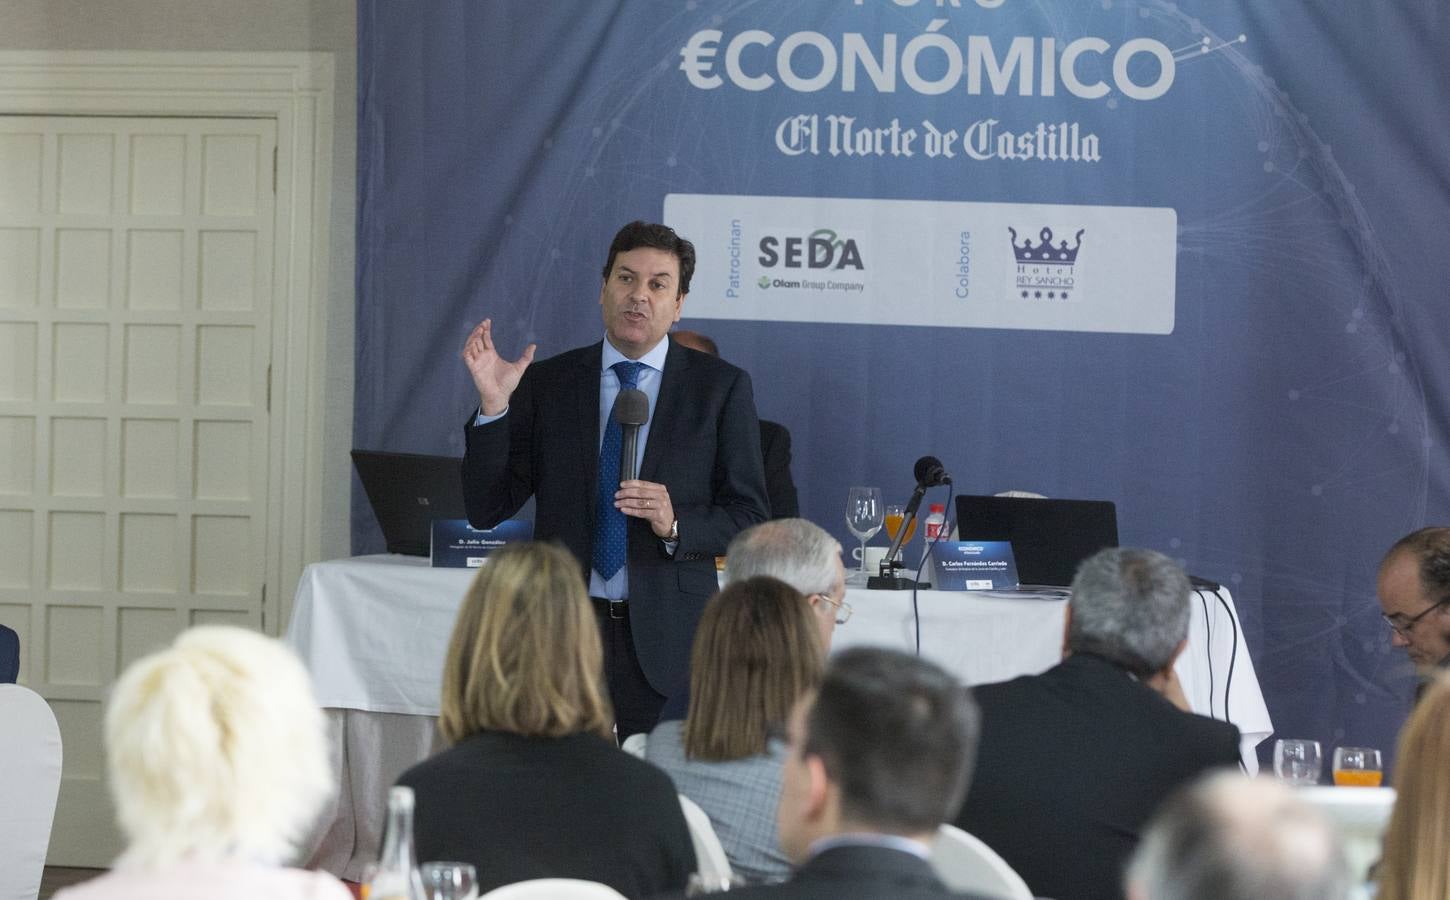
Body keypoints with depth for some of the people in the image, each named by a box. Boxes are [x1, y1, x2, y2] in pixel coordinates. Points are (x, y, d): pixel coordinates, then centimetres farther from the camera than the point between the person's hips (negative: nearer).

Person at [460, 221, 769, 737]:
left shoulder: (721, 388, 4)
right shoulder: (545, 384, 7)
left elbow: (750, 518, 3)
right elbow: (486, 510, 3)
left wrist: (675, 525, -16)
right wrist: (494, 405, -9)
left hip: (666, 639, -1)